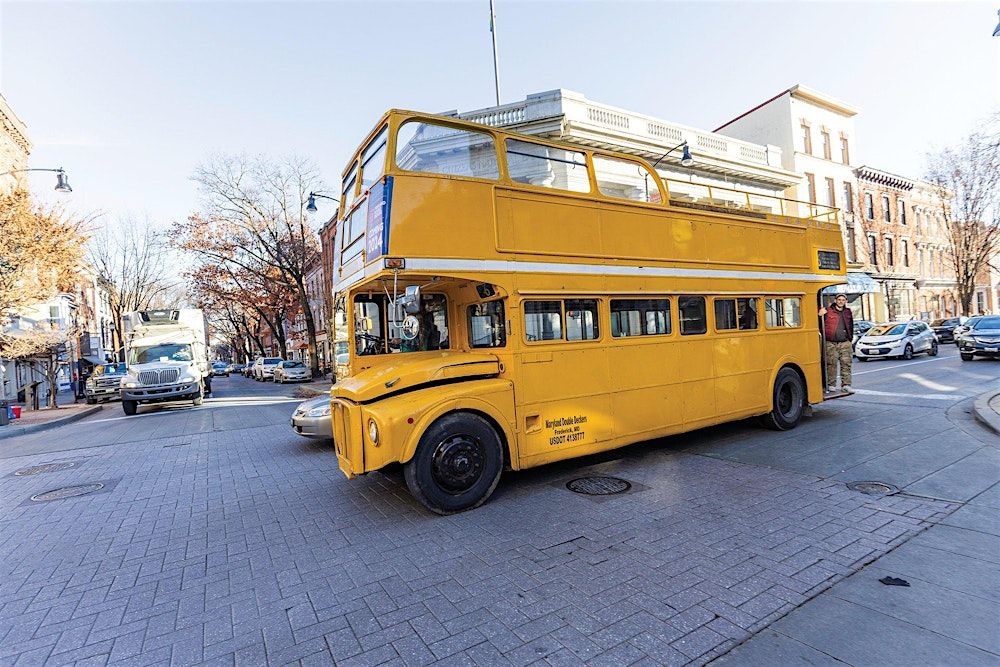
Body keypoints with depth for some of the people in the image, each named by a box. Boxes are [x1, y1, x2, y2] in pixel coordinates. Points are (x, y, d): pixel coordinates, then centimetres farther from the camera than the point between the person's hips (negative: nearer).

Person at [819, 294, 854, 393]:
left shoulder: (848, 312, 15)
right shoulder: (828, 311, -2)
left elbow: (851, 326, 25)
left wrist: (850, 338, 22)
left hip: (845, 343, 4)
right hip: (831, 343, -4)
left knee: (846, 364, 2)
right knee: (831, 364, -1)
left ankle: (846, 385, 8)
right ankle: (831, 385, 8)